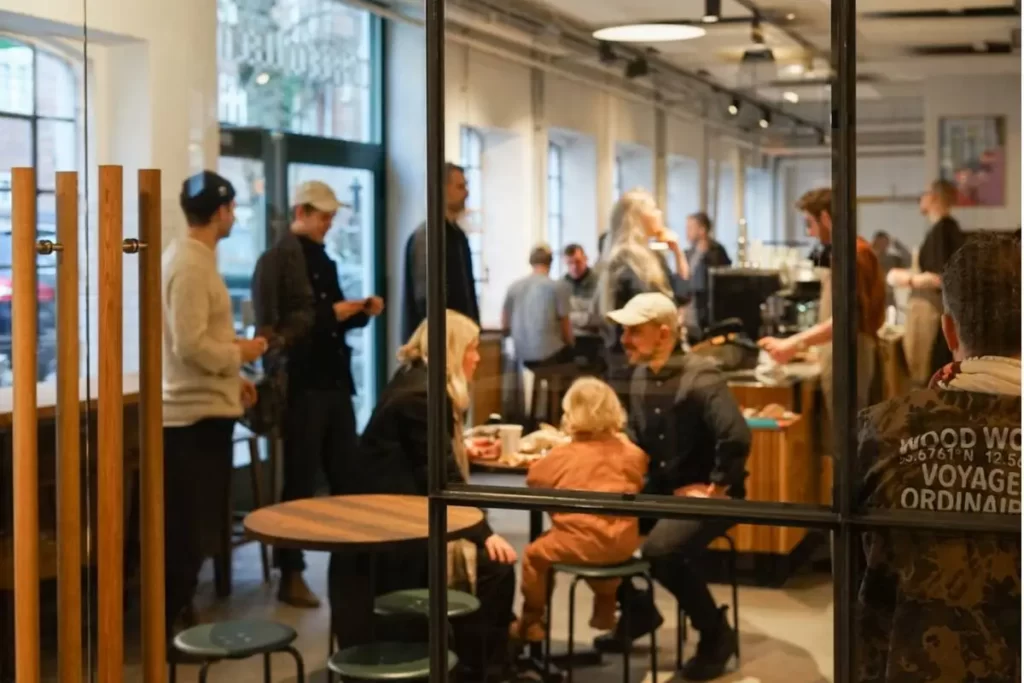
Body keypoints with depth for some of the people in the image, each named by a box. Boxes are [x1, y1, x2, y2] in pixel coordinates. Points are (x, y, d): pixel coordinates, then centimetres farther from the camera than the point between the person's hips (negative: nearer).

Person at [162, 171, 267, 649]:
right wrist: (241, 353, -11)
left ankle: (177, 621, 25)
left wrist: (232, 377, 13)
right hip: (196, 414, -10)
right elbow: (190, 345, -25)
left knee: (190, 530, 16)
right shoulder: (190, 265, -19)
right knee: (189, 532, -3)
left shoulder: (192, 257, 13)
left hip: (201, 408, 10)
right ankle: (171, 629, 5)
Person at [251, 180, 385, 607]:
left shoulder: (323, 260, 16)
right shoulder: (276, 261, -8)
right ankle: (291, 576, 9)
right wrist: (329, 314, -21)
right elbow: (271, 329, -18)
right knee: (300, 483, 0)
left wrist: (360, 313, 3)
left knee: (348, 479, 11)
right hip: (302, 386, -7)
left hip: (335, 383, 7)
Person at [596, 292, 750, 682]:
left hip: (706, 494, -8)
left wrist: (716, 488, -24)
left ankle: (716, 633, -6)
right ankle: (638, 612, 15)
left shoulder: (699, 376, -22)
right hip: (661, 489, 8)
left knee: (660, 551, -31)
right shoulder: (640, 375, 5)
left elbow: (736, 437, -33)